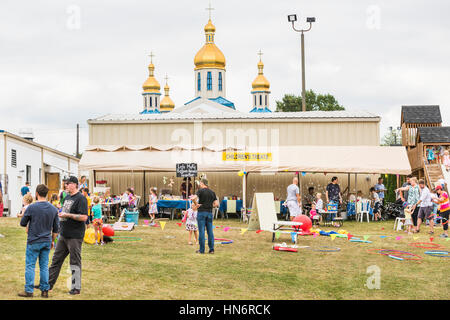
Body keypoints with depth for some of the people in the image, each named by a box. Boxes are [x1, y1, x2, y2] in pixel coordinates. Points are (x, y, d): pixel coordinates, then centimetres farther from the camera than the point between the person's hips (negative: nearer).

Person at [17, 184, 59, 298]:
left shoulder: (31, 207, -11)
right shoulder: (53, 209, 2)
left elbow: (22, 223, -1)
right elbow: (56, 228, 8)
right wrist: (52, 241, 19)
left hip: (33, 241, -4)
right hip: (47, 241, 4)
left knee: (30, 266, 3)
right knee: (44, 266, 9)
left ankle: (29, 290, 4)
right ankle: (45, 291, 11)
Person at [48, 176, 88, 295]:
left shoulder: (80, 199, -14)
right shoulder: (67, 197, 14)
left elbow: (84, 217, -22)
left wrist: (67, 215, -22)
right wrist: (59, 213, 8)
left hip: (75, 236, -9)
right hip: (63, 234, 9)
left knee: (75, 262, 0)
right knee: (56, 259, 14)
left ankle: (76, 287, 9)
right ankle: (48, 283, 23)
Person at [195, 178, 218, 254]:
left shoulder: (200, 191, -5)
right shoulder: (212, 192, 10)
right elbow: (216, 204, 7)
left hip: (201, 212, -4)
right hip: (210, 213, 4)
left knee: (201, 231, -1)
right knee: (210, 231, 7)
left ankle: (202, 250, -1)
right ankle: (211, 249, 6)